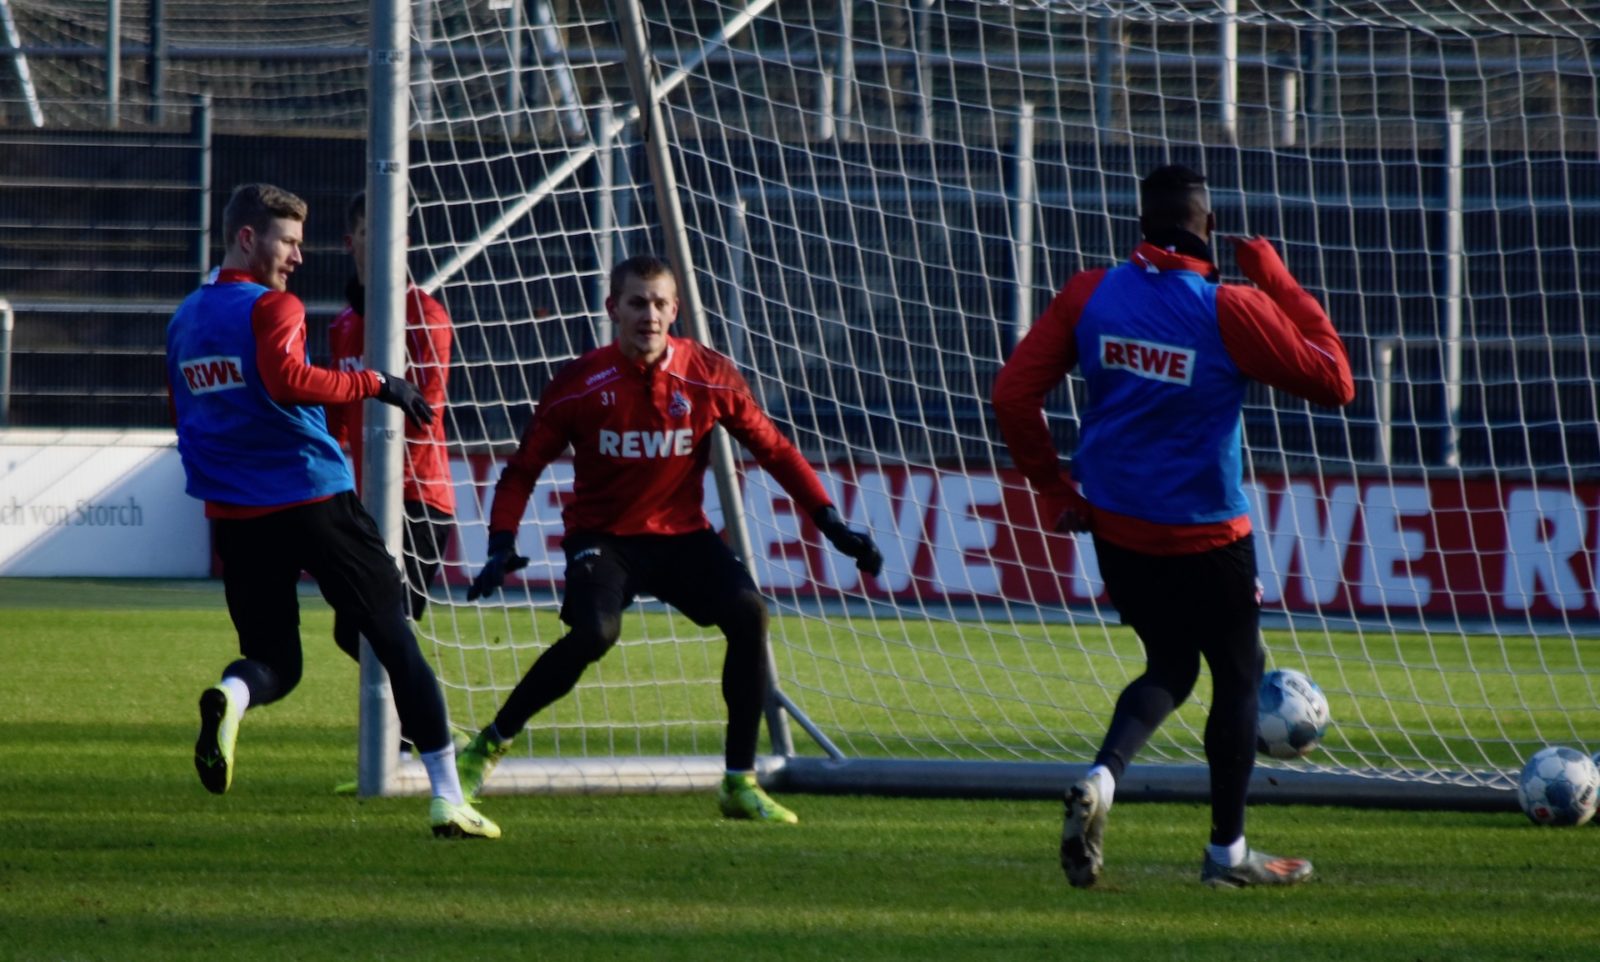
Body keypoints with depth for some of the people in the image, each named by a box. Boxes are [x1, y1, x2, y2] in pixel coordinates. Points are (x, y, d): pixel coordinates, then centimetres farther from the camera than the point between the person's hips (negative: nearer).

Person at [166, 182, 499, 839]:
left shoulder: (183, 322, 14)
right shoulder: (272, 308, -8)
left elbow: (183, 421, 22)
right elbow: (286, 381, -26)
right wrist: (373, 384, -19)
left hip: (233, 514, 6)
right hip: (314, 501, -6)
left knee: (273, 661, 13)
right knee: (396, 639, 3)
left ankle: (230, 698, -25)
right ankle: (448, 798, -1)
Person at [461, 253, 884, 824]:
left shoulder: (708, 376, -6)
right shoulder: (579, 385, -11)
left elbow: (773, 449, 1)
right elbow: (523, 469, -4)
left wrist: (832, 526, -6)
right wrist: (502, 546, -18)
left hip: (682, 534, 3)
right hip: (603, 535, -3)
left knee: (749, 613, -20)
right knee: (595, 632, -30)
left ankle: (740, 785, -9)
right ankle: (488, 746, -11)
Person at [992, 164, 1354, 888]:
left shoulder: (1089, 295, -5)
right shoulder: (1232, 311, -17)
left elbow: (1013, 393, -4)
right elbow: (1333, 381, -10)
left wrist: (1052, 490, 6)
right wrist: (1278, 283, -5)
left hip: (1114, 528, 4)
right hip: (1206, 534, -4)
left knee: (1169, 667, 21)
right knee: (1238, 676, 15)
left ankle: (1100, 779, -7)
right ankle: (1227, 852, 20)